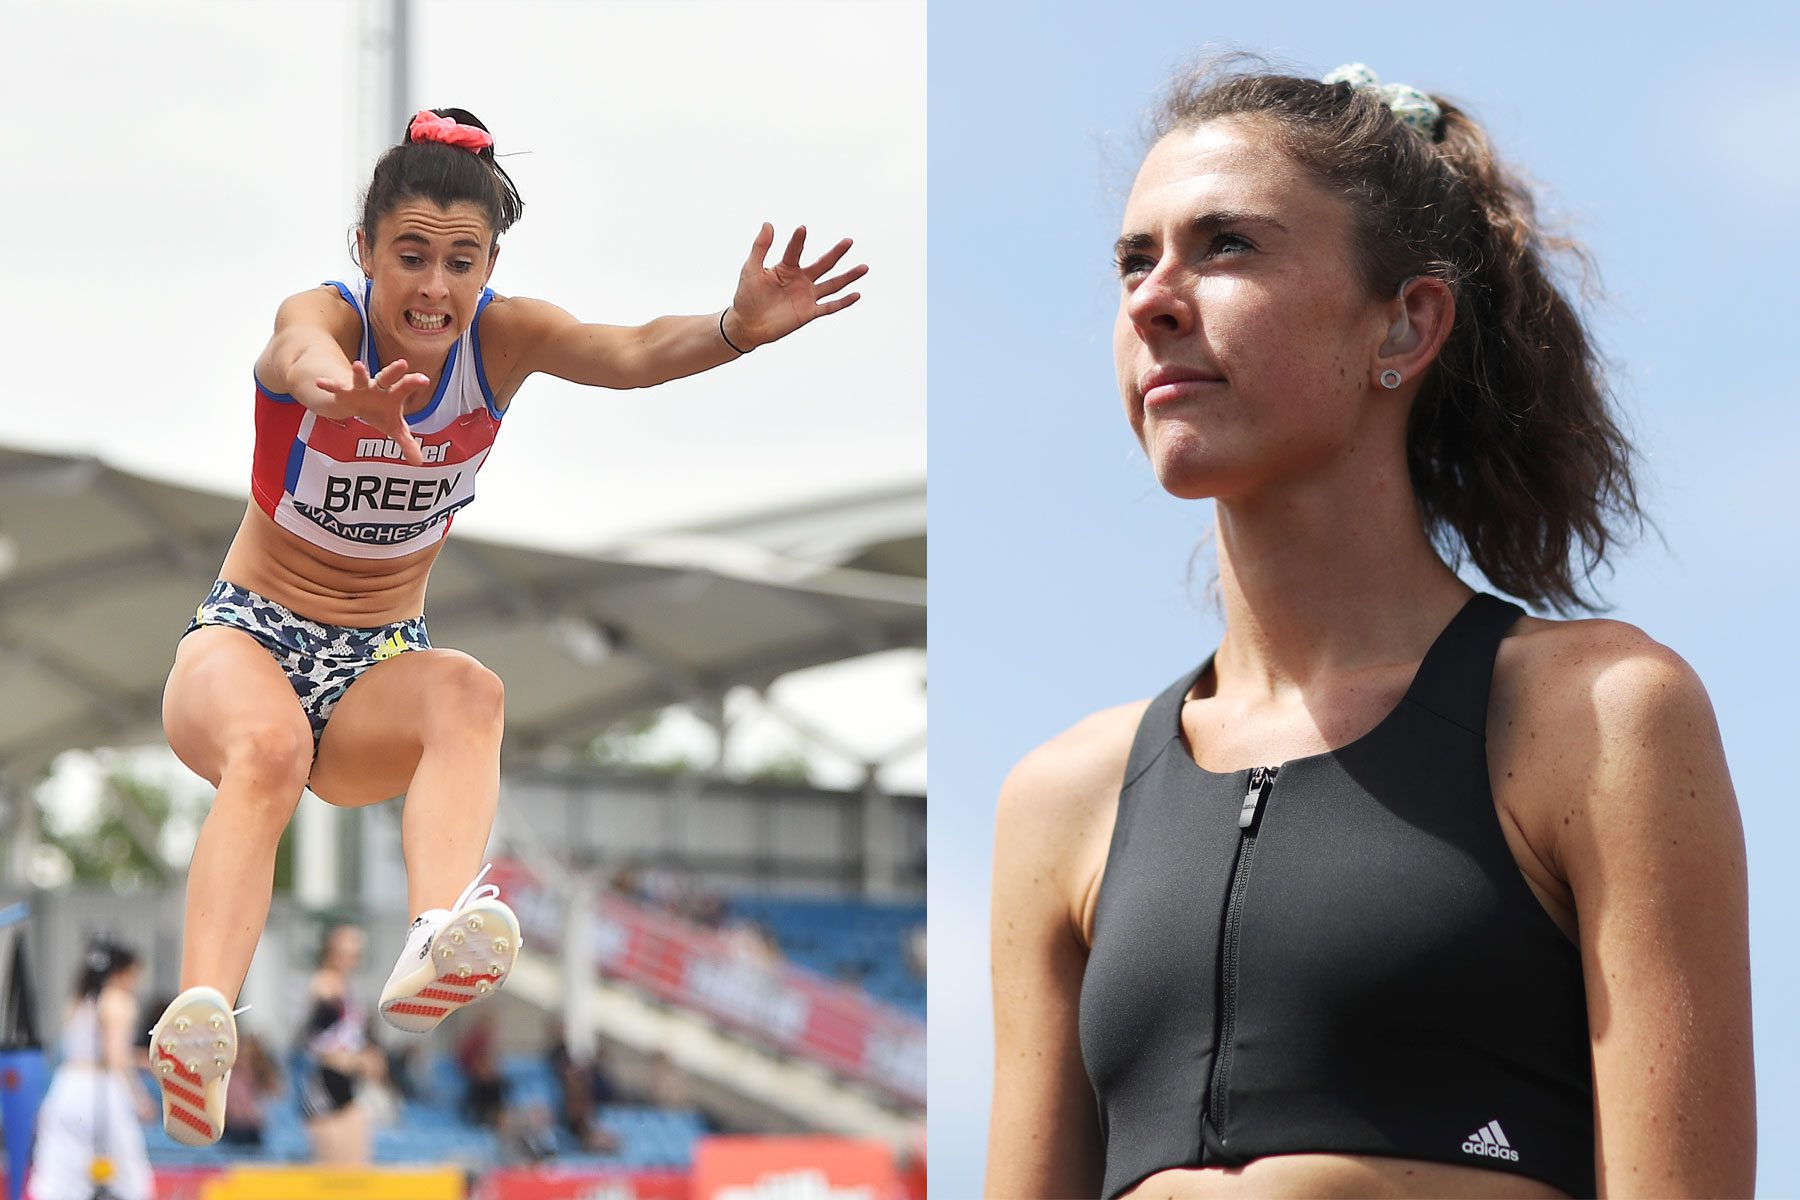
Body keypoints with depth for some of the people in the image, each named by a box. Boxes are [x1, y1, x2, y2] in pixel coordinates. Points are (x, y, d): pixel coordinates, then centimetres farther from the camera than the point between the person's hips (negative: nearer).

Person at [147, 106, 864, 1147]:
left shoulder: (501, 336, -6)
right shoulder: (322, 317, -15)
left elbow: (629, 354, -27)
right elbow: (306, 362, -42)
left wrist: (739, 330, -49)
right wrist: (351, 398, -68)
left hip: (379, 668, 3)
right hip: (250, 635, -3)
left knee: (469, 692, -33)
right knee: (268, 749, -37)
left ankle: (435, 943, -59)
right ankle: (201, 1015, -59)